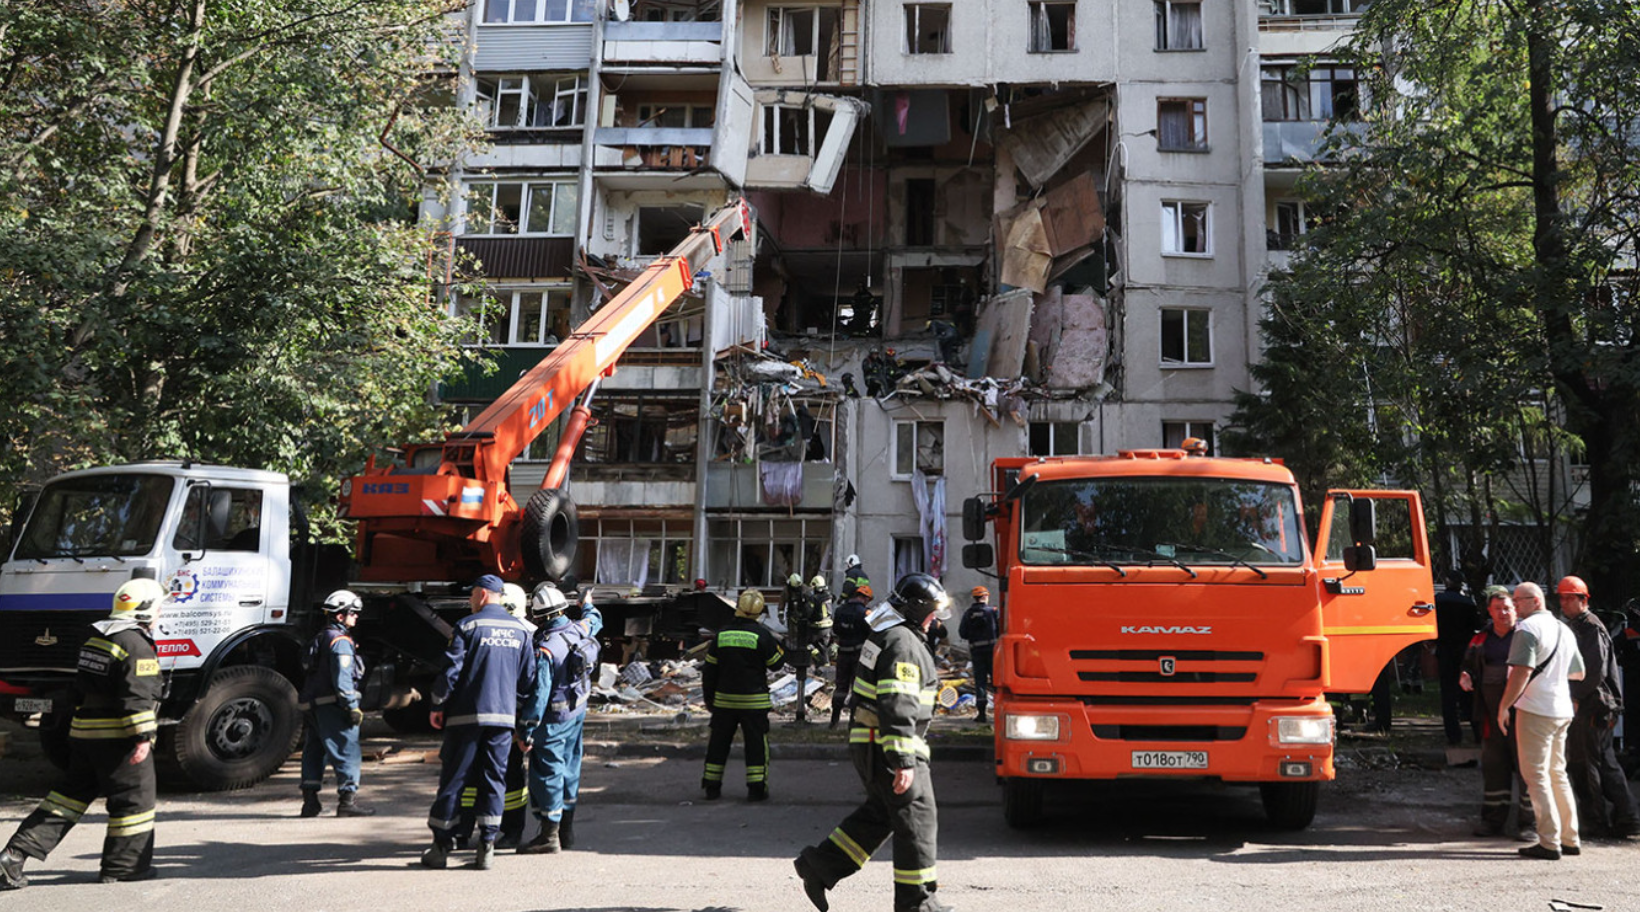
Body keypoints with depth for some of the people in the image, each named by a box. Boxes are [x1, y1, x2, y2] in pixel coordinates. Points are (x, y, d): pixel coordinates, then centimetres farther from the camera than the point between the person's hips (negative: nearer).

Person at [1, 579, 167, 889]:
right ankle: (124, 866, 10)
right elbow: (137, 696, -22)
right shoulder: (136, 645, -15)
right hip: (118, 736, -9)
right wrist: (143, 737, -22)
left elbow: (84, 687, 22)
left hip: (83, 731, 9)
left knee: (71, 793, 15)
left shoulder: (95, 640, 15)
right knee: (132, 799, 3)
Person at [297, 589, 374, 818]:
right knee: (347, 751, -6)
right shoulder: (340, 641, -13)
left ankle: (310, 800, 18)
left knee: (315, 750, 14)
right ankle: (347, 801, -6)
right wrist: (353, 707, -19)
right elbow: (342, 678, -20)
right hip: (333, 706, -10)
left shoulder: (320, 639, 18)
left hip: (314, 704, 10)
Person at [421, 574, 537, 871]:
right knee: (494, 779, 8)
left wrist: (437, 706, 2)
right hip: (504, 715, 3)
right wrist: (523, 713, 24)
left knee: (452, 779, 5)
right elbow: (528, 677, 10)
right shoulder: (521, 630, 8)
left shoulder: (467, 626, -5)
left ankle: (441, 846, 11)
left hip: (467, 714, -3)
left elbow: (450, 670, -8)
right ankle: (487, 847, 5)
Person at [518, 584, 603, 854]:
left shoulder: (545, 649, -25)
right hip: (577, 712, 8)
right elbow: (595, 621, 23)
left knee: (547, 773, 0)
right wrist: (588, 605, 45)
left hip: (553, 720, -8)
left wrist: (526, 732, -17)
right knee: (569, 769, 17)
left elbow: (539, 694, -24)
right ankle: (566, 830, 28)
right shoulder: (580, 629, -4)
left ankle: (549, 835, 5)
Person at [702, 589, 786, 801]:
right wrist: (779, 646, 16)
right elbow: (776, 662, -2)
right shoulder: (762, 634, -11)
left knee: (719, 741, 12)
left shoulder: (721, 634, 1)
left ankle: (711, 786, 16)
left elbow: (709, 670, 6)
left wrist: (709, 696, 16)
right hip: (754, 701, -3)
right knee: (756, 743, 4)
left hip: (724, 699, 3)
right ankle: (757, 789, 3)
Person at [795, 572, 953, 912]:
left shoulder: (885, 636, 16)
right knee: (916, 817, 0)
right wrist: (904, 762, -26)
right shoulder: (904, 645, -17)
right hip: (889, 746, -10)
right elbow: (898, 706, -25)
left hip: (868, 742, 10)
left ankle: (819, 865, 17)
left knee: (878, 814, 18)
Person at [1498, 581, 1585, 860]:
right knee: (1557, 774, 16)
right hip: (1562, 710, 9)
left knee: (1536, 775, -5)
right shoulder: (1564, 630, 16)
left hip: (1535, 710, -9)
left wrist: (1503, 706, -15)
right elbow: (1579, 673, 24)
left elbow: (1522, 671, -21)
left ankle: (1549, 843, -5)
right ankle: (1570, 839, 19)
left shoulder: (1527, 628, -11)